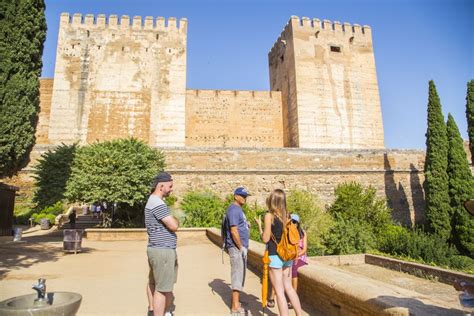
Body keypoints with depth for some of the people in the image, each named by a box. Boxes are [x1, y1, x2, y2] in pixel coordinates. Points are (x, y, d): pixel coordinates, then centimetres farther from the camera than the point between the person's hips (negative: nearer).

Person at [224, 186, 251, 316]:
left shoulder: (239, 209, 16)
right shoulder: (233, 209, -15)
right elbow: (234, 231, -22)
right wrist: (241, 247, -19)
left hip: (241, 247, 10)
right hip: (237, 247, -10)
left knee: (240, 274, 18)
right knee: (238, 274, -5)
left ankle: (235, 301, 31)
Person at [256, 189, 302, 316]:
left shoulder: (269, 215, -12)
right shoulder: (287, 215, 4)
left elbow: (265, 239, -10)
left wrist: (259, 224, 1)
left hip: (275, 256, -6)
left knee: (279, 291, 4)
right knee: (289, 287, 20)